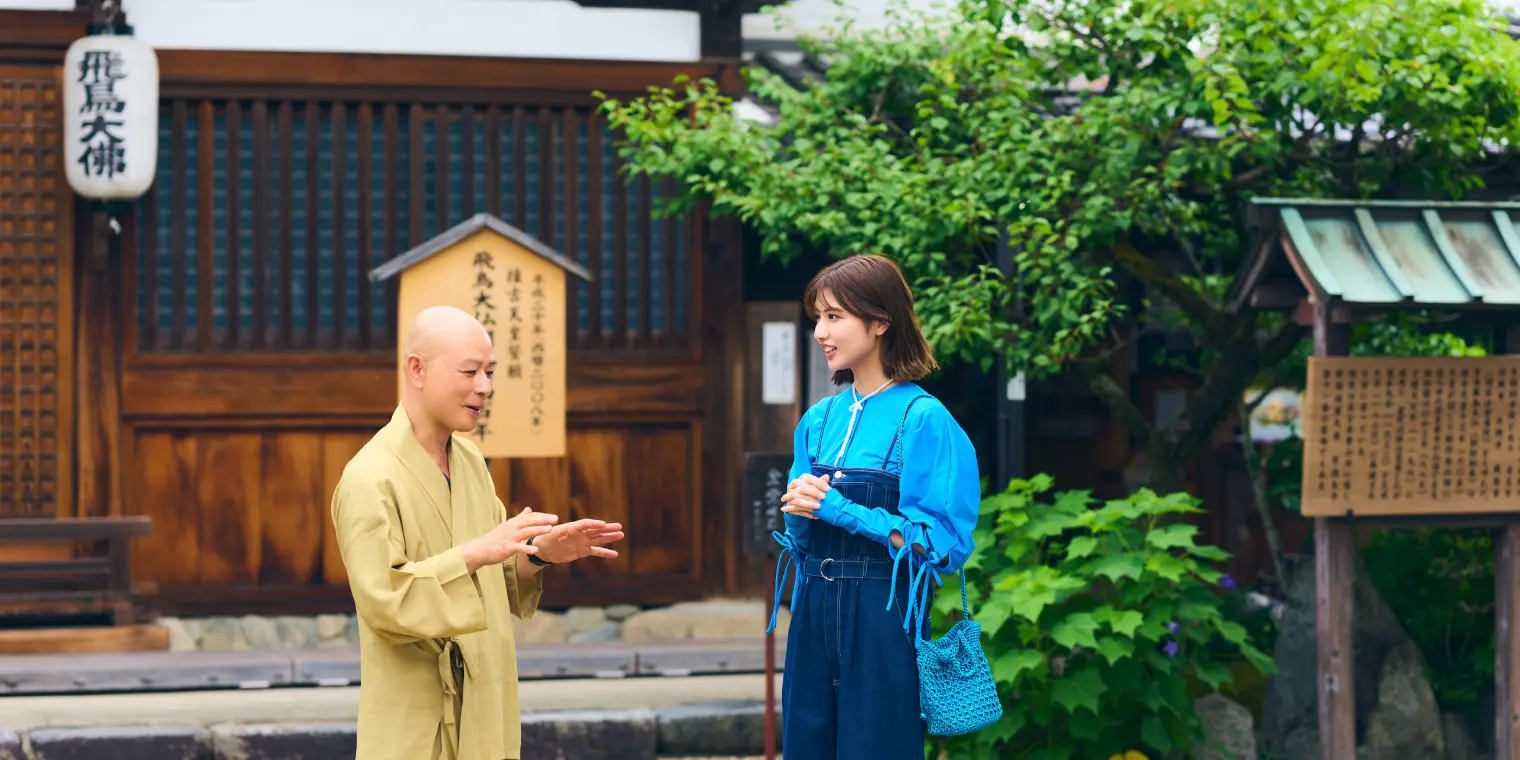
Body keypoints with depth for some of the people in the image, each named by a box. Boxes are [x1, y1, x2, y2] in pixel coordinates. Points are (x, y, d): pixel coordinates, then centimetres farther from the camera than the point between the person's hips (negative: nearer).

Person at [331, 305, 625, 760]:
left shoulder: (469, 460, 10)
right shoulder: (369, 479, -16)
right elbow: (382, 600, -25)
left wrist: (538, 553, -4)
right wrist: (477, 552, -31)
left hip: (485, 720, 8)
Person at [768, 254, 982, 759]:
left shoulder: (924, 419, -9)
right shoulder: (819, 420, 10)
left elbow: (943, 545, -14)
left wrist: (841, 510, -16)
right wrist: (801, 506, -6)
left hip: (883, 619, -6)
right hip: (814, 614, 6)